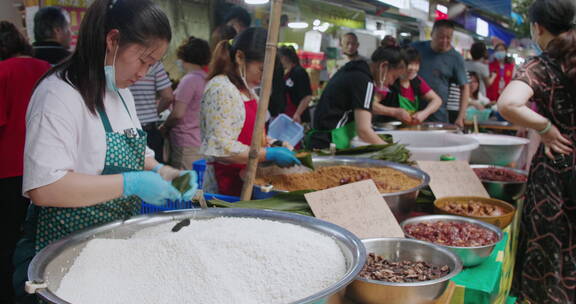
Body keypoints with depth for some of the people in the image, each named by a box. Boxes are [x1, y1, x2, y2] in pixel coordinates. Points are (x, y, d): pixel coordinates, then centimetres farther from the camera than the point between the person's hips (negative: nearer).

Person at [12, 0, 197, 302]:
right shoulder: (60, 94, -20)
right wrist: (130, 184, -28)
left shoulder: (122, 93, 8)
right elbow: (43, 188, -28)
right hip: (63, 252, -8)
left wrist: (160, 172, -3)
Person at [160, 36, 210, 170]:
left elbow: (178, 113, -15)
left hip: (187, 144, -8)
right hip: (201, 142, 8)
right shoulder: (206, 79, 9)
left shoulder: (189, 80, -12)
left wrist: (164, 126, 2)